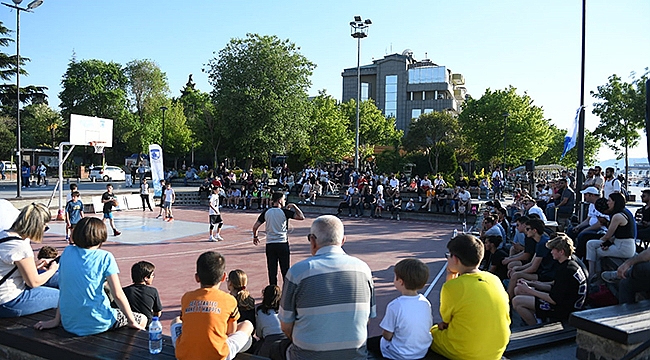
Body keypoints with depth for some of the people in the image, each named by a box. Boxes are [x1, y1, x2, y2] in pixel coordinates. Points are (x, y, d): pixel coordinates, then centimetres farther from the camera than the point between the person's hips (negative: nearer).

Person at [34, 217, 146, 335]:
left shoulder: (67, 252, 4)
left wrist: (56, 320, 17)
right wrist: (132, 322, -3)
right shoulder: (105, 257, -10)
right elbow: (118, 295, -12)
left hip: (69, 324, 7)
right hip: (96, 325, -6)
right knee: (141, 319, 13)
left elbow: (63, 288, 9)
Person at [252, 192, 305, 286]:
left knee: (272, 271, 8)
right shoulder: (284, 211, -7)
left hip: (270, 244, 3)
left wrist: (255, 237, 20)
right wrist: (294, 206, 2)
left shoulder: (266, 212, 3)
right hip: (282, 244, -3)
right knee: (285, 271, 8)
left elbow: (255, 226, 3)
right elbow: (301, 217, -8)